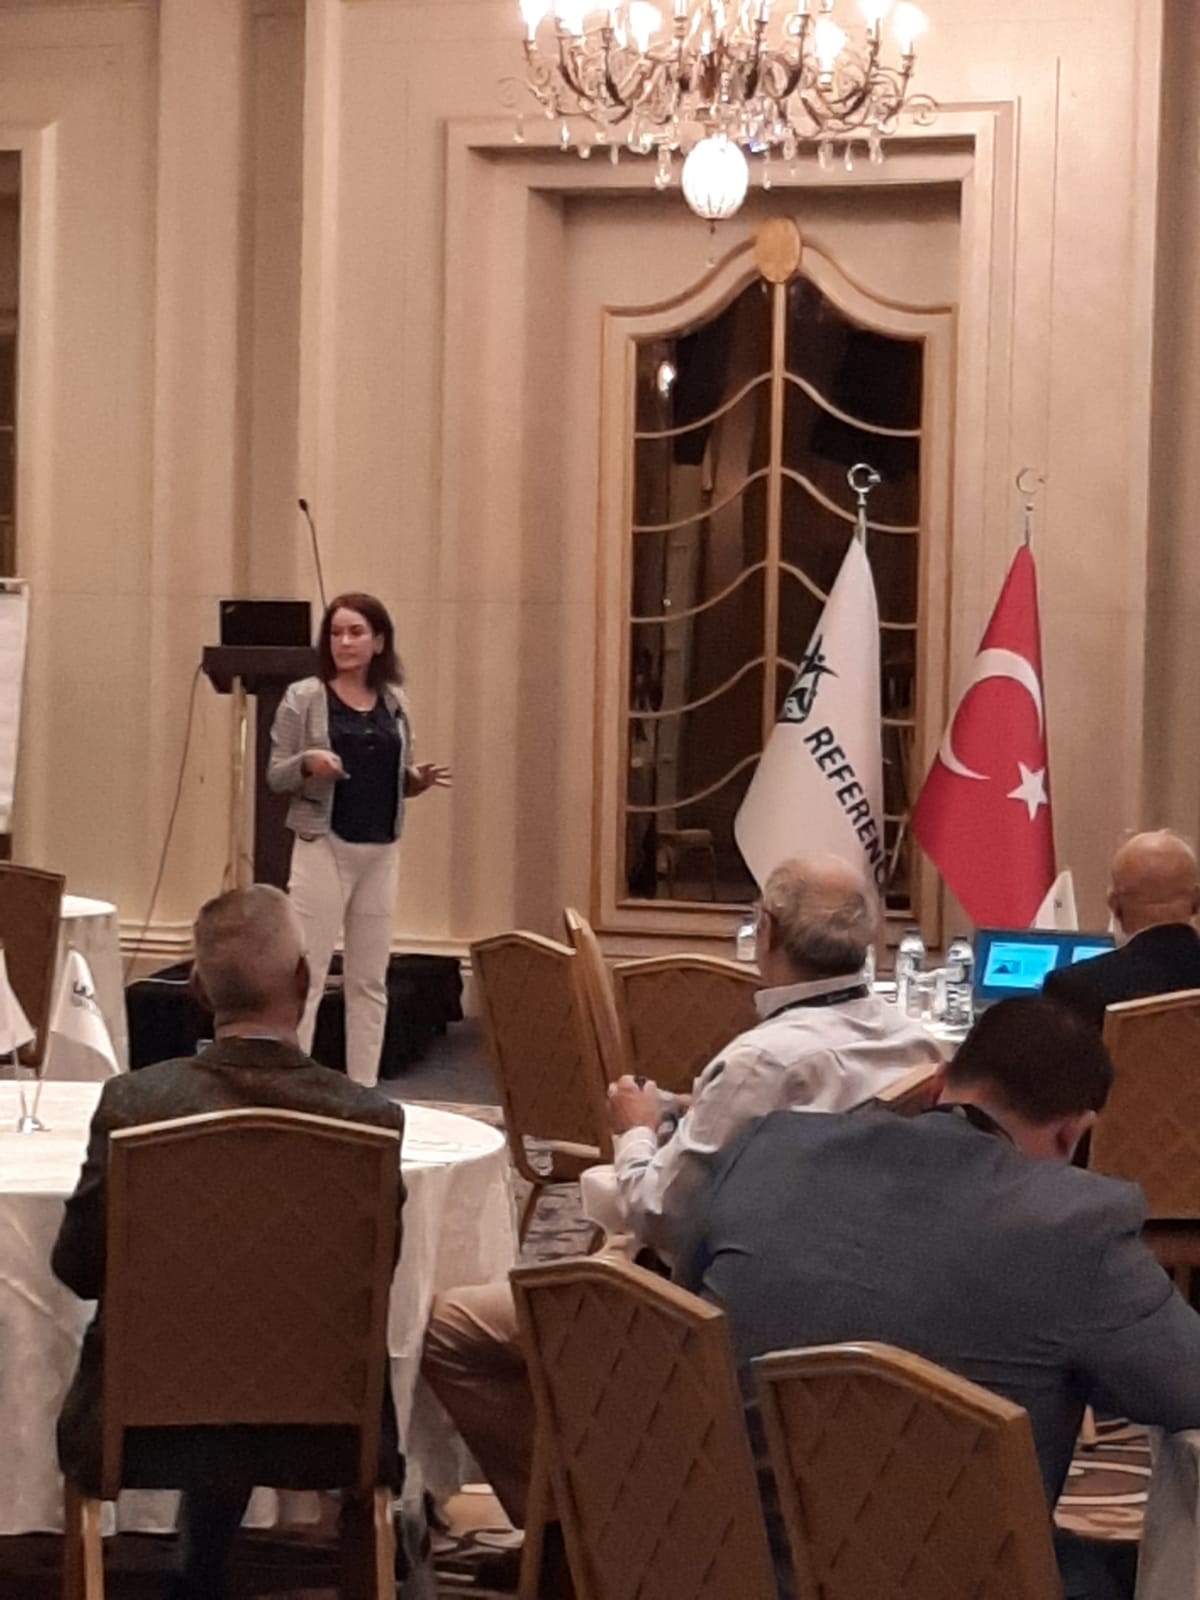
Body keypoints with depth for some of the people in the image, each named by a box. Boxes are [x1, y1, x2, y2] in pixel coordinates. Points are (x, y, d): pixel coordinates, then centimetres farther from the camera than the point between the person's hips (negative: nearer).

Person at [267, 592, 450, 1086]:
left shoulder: (394, 702, 9)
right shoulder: (304, 697, -3)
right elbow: (275, 776, -3)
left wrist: (419, 779, -4)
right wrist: (307, 763, -23)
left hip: (380, 852, 5)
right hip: (324, 847, -5)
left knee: (370, 980, 8)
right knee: (305, 974, -7)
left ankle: (364, 1092, 13)